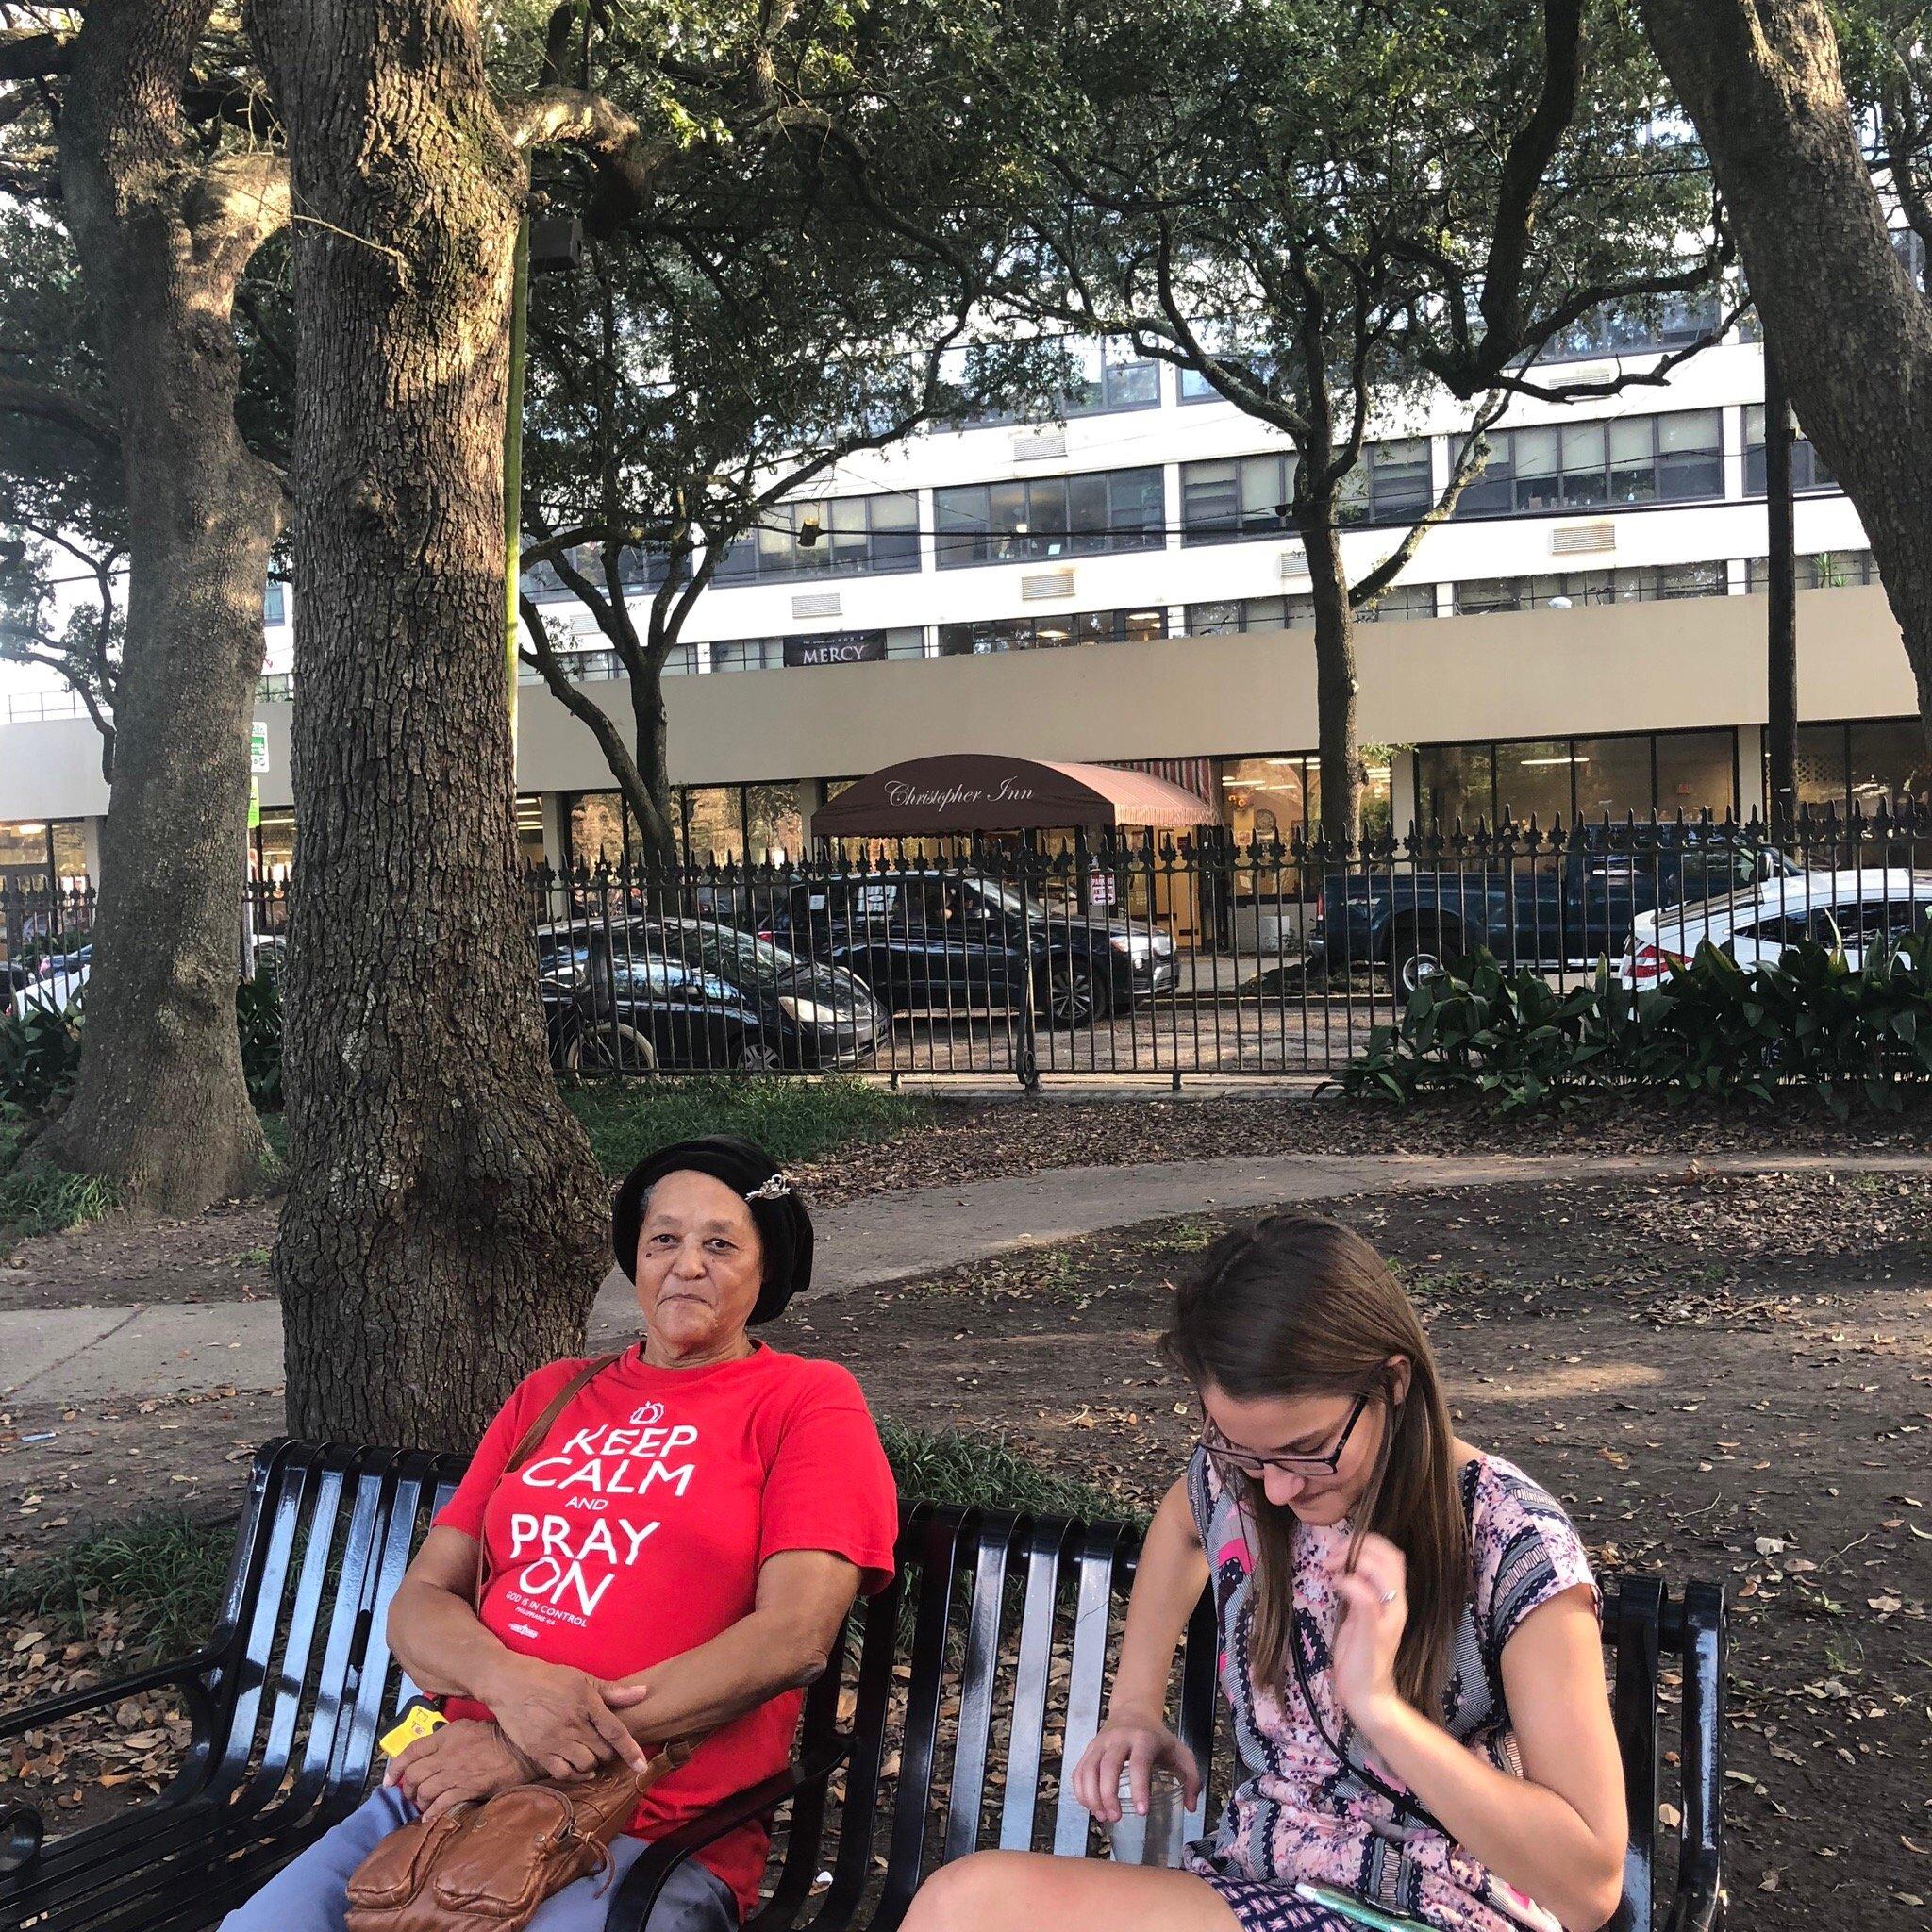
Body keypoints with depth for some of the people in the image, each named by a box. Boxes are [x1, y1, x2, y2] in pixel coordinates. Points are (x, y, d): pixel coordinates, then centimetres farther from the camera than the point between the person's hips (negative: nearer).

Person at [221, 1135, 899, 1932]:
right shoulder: (550, 1396, 18)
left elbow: (795, 1636, -10)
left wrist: (530, 1753, -13)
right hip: (449, 1788, 5)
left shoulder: (808, 1402, 3)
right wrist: (514, 1683, -13)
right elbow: (416, 1606, 12)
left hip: (649, 1836, -4)